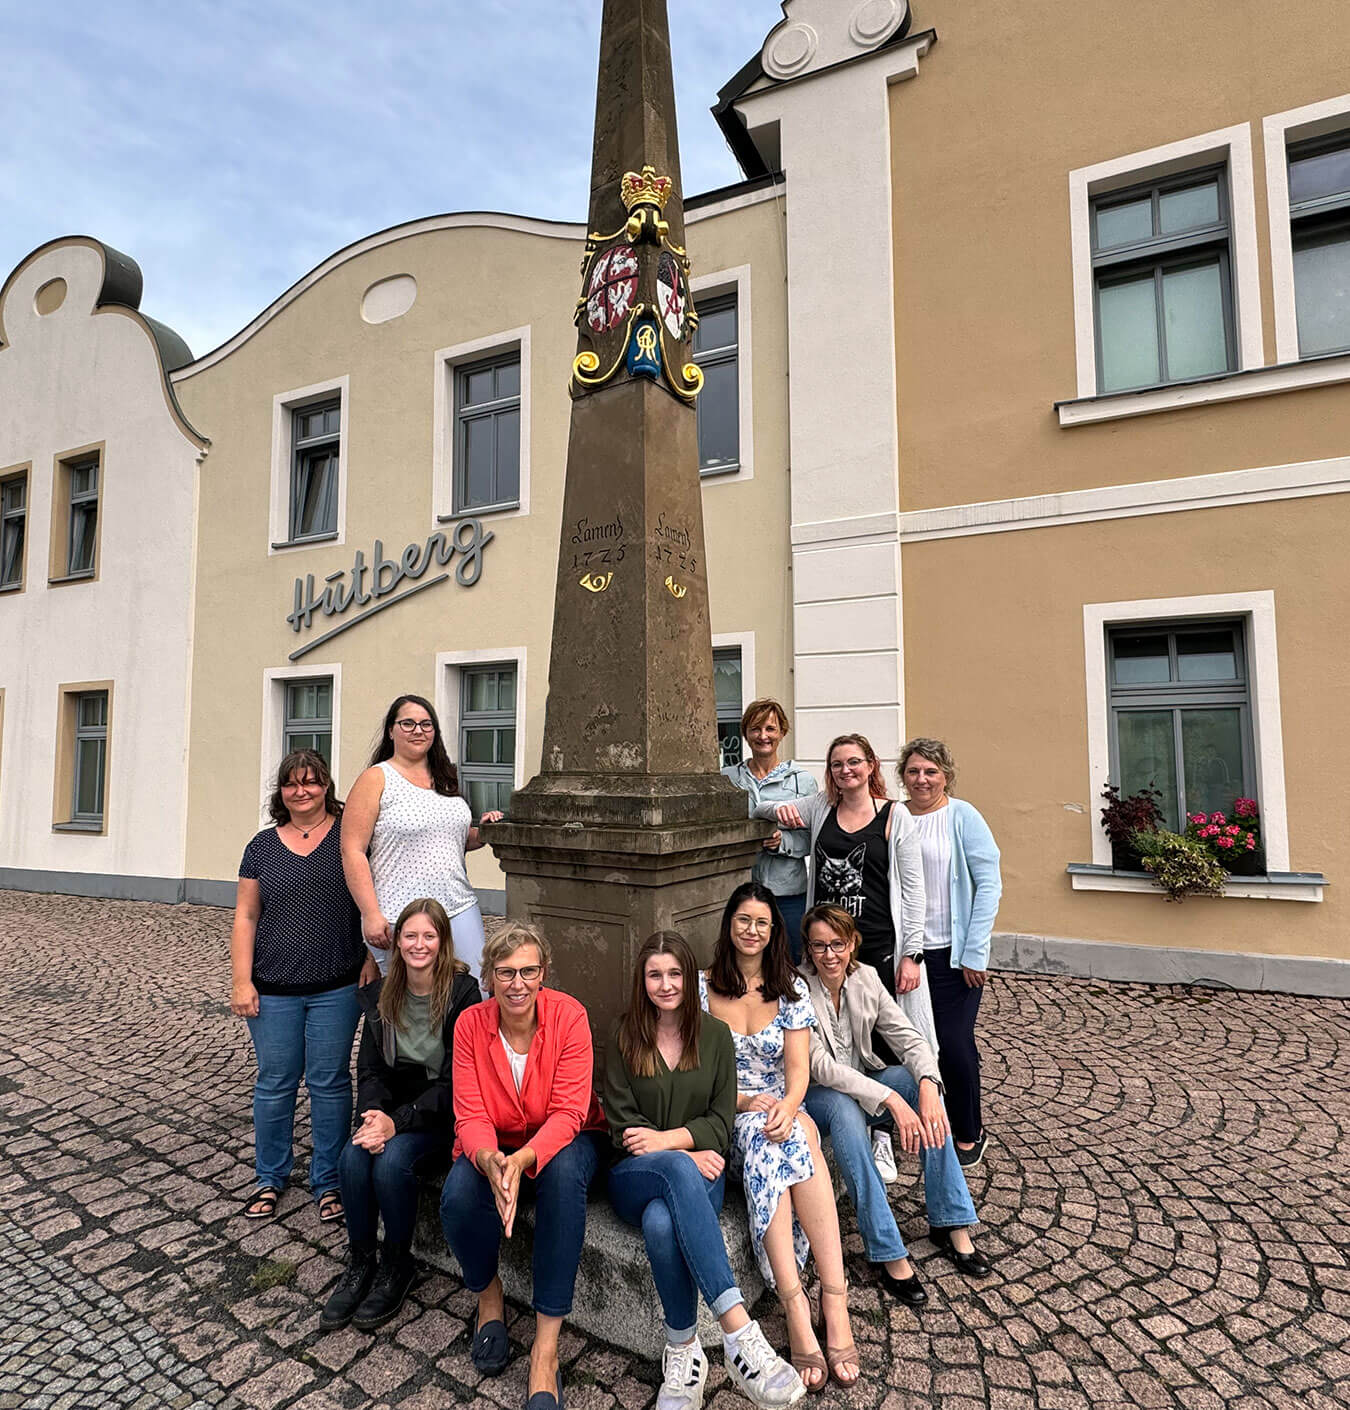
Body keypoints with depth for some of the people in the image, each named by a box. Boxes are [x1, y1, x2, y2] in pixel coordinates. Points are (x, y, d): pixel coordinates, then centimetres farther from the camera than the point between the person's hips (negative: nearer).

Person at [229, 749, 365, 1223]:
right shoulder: (263, 846, 6)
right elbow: (245, 917, 6)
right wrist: (241, 980, -1)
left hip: (336, 988, -2)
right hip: (274, 990, 2)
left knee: (330, 1082, 7)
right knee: (275, 1082, 13)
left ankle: (328, 1180, 25)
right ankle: (270, 1178, 34)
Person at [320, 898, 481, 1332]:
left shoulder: (463, 993, -14)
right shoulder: (381, 995, 2)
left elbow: (453, 1081, -16)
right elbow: (370, 1069, 2)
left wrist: (399, 1120, -24)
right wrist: (374, 1114, -18)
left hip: (444, 1114, -4)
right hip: (393, 1108, 5)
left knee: (393, 1159, -27)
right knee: (353, 1156, -22)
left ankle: (398, 1265, -1)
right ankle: (360, 1263, 0)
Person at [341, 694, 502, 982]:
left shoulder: (445, 779, 15)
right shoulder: (376, 779, -2)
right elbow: (352, 852, -8)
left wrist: (480, 833, 4)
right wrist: (371, 915, -15)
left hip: (460, 910, 5)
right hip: (399, 918, -5)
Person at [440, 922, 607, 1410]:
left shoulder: (569, 1016, -20)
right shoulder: (471, 1024, -13)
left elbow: (568, 1113, -22)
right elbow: (471, 1115, -15)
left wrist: (522, 1161, -39)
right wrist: (490, 1161, -36)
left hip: (562, 1139, -2)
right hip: (493, 1146, 2)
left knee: (564, 1175, -34)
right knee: (458, 1198, -27)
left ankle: (546, 1346, -21)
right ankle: (488, 1296, 7)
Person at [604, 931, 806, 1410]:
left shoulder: (715, 1035, 5)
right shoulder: (624, 1039, 2)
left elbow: (721, 1121, 4)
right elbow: (622, 1126, -1)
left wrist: (668, 1139, -13)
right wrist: (685, 1154, -14)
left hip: (698, 1172, 1)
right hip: (635, 1174, -1)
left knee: (662, 1223, -37)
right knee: (676, 1169, -39)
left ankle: (684, 1350, -20)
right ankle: (739, 1332, -41)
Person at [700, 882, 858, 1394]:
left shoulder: (791, 988, 6)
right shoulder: (701, 987, 1)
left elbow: (798, 1068, -1)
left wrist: (788, 1106, -23)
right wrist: (747, 1102, -16)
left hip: (781, 1111, 1)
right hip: (722, 1119, -1)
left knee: (783, 1137, -34)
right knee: (765, 1137, -35)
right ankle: (831, 1299, -36)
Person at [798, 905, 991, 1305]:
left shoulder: (866, 978, -6)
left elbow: (908, 1037, -10)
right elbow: (820, 1066, -27)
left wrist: (926, 1085, -31)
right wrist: (890, 1099, -34)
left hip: (863, 1084, 5)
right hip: (814, 1097, -5)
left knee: (922, 1082, -22)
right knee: (844, 1107, -37)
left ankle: (951, 1223, -11)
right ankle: (887, 1251, -27)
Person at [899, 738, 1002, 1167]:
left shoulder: (963, 817, -8)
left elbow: (989, 885, -9)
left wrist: (974, 954, -11)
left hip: (953, 953, -4)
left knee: (954, 1044, -1)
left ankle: (970, 1133, 24)